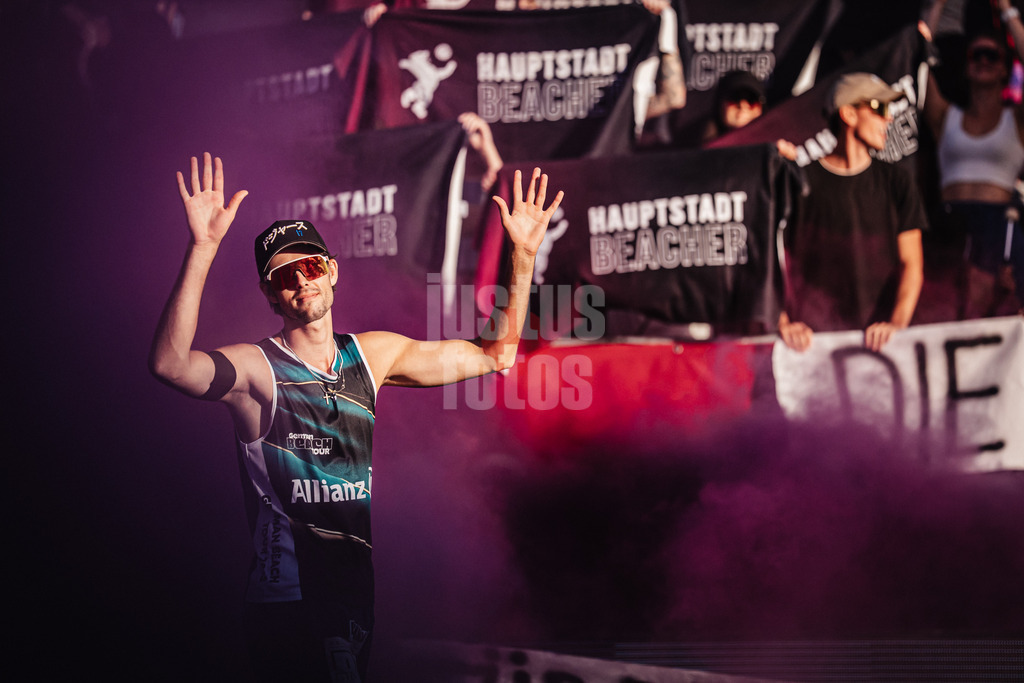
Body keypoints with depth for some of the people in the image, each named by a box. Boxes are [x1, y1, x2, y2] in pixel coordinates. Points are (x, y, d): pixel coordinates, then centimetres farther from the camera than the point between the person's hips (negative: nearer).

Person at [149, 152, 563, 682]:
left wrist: (523, 255, 9)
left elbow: (493, 354, 19)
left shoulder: (372, 355, 11)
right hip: (289, 603, -6)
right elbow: (169, 364, -29)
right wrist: (202, 249, -38)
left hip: (359, 593, 6)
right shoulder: (255, 369, -8)